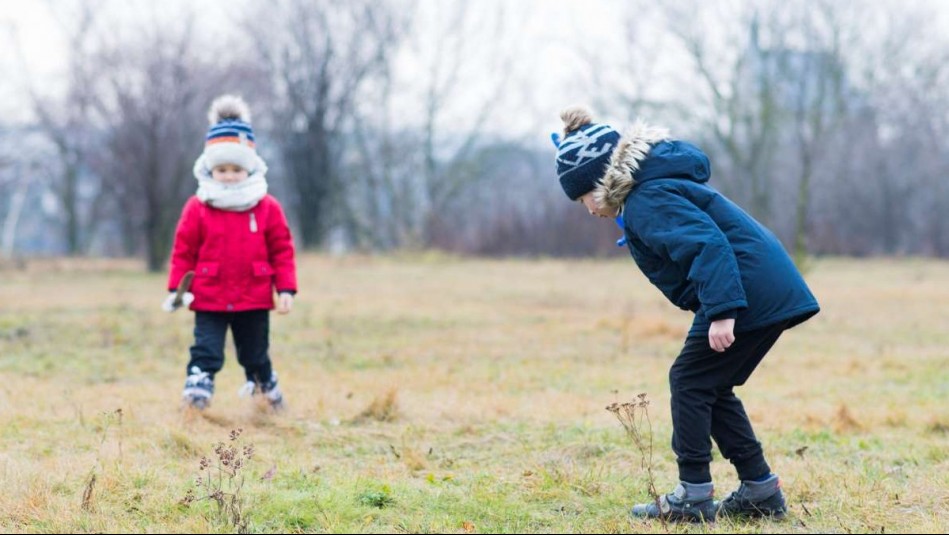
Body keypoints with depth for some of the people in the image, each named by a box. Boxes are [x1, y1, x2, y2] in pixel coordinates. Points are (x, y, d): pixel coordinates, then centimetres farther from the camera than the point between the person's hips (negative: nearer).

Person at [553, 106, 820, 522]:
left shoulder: (646, 201, -14)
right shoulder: (658, 184, 19)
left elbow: (707, 244, -26)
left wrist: (721, 311, -32)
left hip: (749, 294, -10)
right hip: (774, 292, 10)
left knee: (690, 381, -3)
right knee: (711, 387, 16)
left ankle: (693, 496, -1)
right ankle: (760, 490, 18)